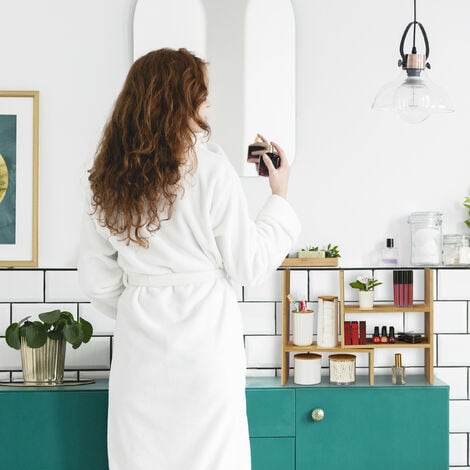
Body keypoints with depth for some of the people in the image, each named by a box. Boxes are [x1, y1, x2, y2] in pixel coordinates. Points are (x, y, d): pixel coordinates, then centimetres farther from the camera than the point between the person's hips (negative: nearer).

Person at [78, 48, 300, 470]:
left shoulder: (109, 178, 3)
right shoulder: (209, 167, -11)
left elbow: (97, 280, 9)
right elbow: (248, 265, -4)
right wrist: (279, 196, 7)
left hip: (140, 342, 4)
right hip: (204, 333, -4)